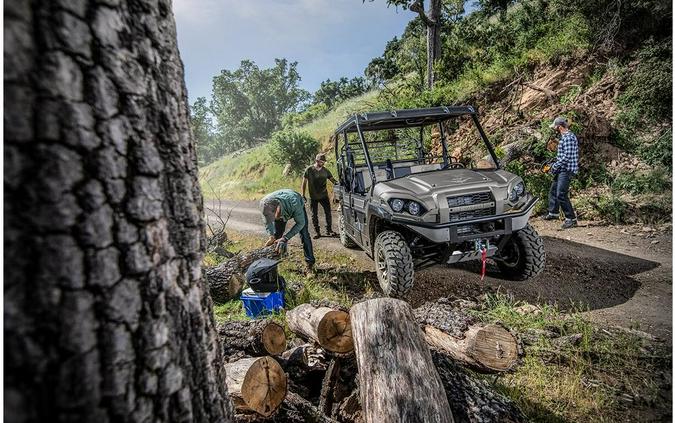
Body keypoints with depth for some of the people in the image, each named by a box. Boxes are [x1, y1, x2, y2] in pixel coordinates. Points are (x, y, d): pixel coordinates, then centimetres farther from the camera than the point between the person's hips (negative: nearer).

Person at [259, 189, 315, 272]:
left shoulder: (294, 202, -48)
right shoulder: (264, 204, -38)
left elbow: (300, 223, -33)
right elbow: (267, 222, -17)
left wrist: (285, 238, -40)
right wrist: (271, 236, -31)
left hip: (297, 209, -3)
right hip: (281, 211, 3)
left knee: (304, 235, -9)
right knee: (276, 235, 1)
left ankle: (310, 263, 1)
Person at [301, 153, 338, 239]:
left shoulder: (325, 170, 2)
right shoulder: (309, 170, -6)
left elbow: (332, 179, 3)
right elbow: (304, 182, -1)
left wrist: (336, 182, -21)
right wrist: (303, 195, -3)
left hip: (324, 196, 2)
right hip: (313, 197, -2)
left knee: (328, 212, -1)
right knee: (314, 215, 4)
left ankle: (329, 230, 13)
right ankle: (317, 232, 15)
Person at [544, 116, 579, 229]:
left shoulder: (568, 137, -18)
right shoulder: (564, 136, 15)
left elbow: (567, 156, -24)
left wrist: (555, 166, -16)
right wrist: (555, 164, 13)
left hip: (566, 170, -11)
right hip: (562, 170, 11)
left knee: (561, 195, -12)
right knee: (553, 191, 20)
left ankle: (571, 218, -4)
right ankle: (554, 213, 35)